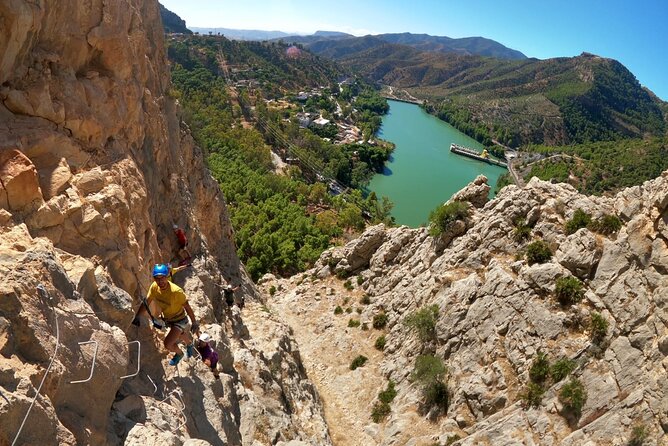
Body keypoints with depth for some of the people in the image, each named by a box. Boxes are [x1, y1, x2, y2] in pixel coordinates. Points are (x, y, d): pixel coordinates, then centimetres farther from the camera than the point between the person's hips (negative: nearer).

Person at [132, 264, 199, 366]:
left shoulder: (176, 291, -35)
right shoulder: (154, 287, -20)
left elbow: (187, 307, -25)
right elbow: (146, 303, -5)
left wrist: (194, 323, -16)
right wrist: (137, 317, -9)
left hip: (179, 320, -6)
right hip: (166, 318, 6)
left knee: (168, 344, -15)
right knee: (181, 335, 29)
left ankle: (179, 354, 19)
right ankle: (189, 344, 64)